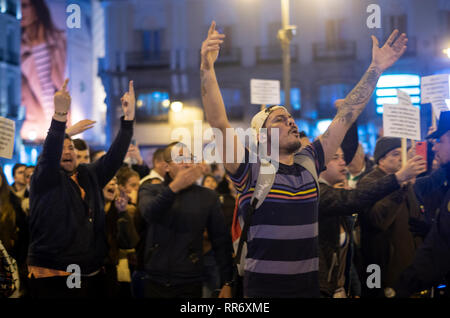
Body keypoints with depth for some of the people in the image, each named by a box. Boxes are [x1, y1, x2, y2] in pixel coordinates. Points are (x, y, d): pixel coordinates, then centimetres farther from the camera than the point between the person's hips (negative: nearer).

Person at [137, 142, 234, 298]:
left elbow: (221, 241, 5)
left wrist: (227, 282, -1)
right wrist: (174, 187, -34)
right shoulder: (149, 190, 4)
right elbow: (149, 213, -19)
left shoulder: (208, 197, 6)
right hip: (154, 283, 0)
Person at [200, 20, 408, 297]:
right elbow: (219, 123, -18)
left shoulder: (308, 162, 7)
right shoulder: (251, 168, -6)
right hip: (263, 288, -5)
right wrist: (207, 68, -29)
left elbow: (344, 118, 9)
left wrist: (376, 69, 9)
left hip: (310, 285, 5)